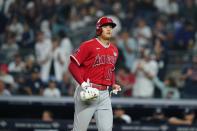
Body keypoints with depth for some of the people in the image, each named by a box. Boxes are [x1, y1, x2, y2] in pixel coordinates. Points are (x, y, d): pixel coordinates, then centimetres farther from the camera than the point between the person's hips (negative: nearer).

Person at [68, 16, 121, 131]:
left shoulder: (114, 50, 15)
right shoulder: (89, 45, -7)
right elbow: (73, 66, -9)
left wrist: (113, 85, 10)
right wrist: (83, 83, -19)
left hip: (105, 95, 6)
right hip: (88, 92, -6)